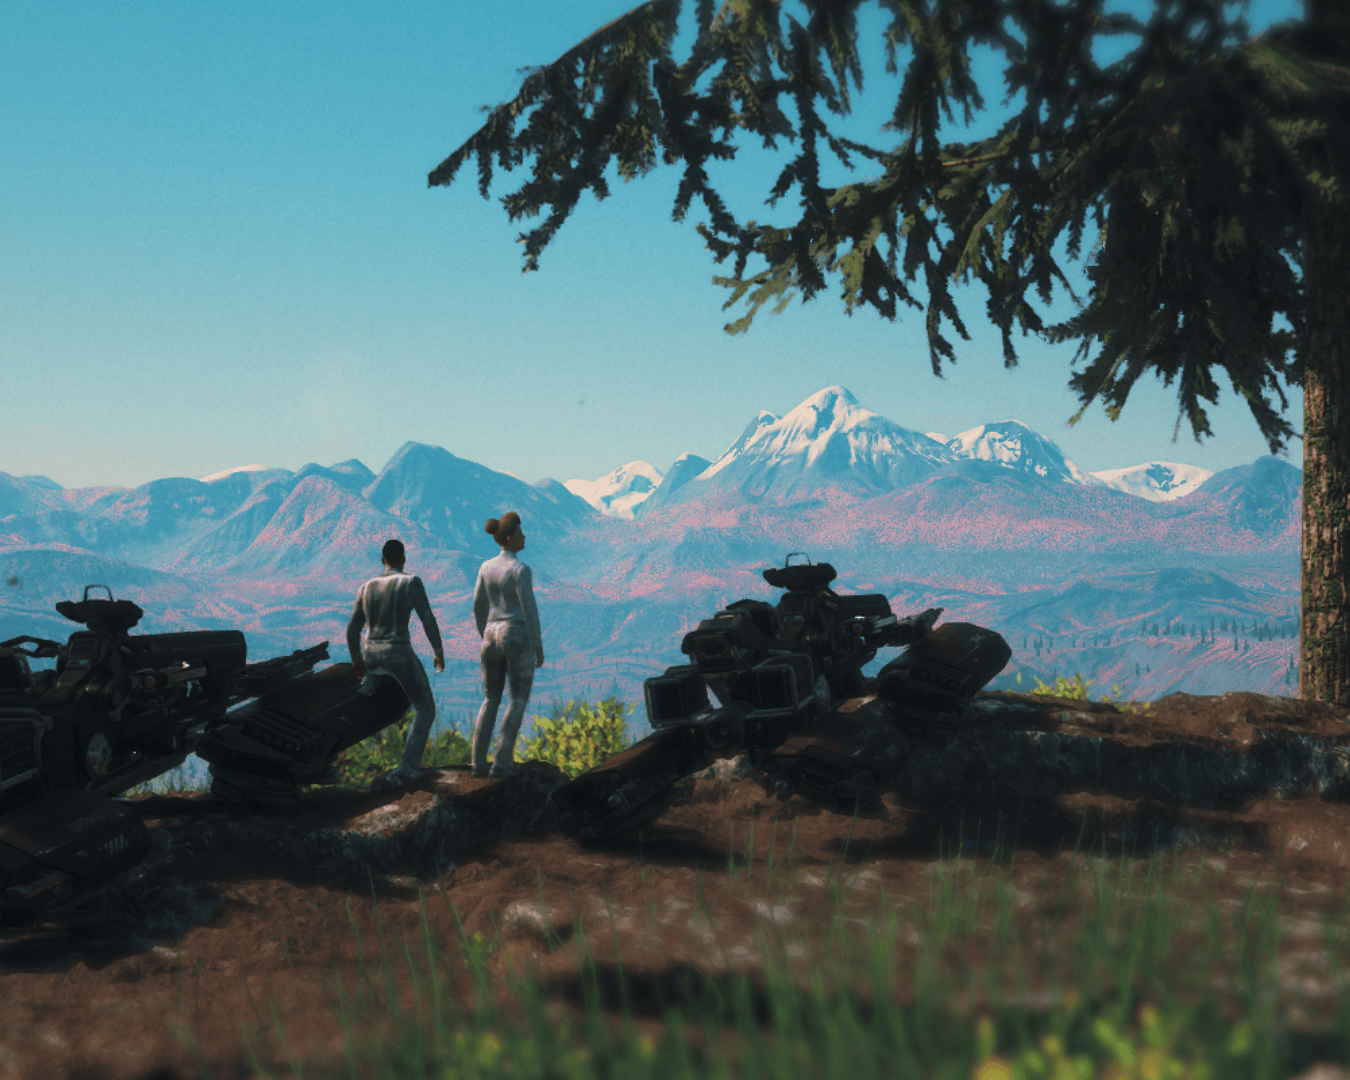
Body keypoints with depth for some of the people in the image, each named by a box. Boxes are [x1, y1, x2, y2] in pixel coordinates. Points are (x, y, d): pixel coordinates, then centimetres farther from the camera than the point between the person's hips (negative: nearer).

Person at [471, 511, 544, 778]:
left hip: (493, 637, 6)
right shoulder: (521, 569, -14)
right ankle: (502, 762, 0)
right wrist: (539, 647, -7)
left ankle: (479, 762, 7)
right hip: (518, 638, -6)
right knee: (519, 701, 6)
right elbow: (529, 610, -15)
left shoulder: (486, 567, 6)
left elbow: (478, 608, 10)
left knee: (490, 701, 14)